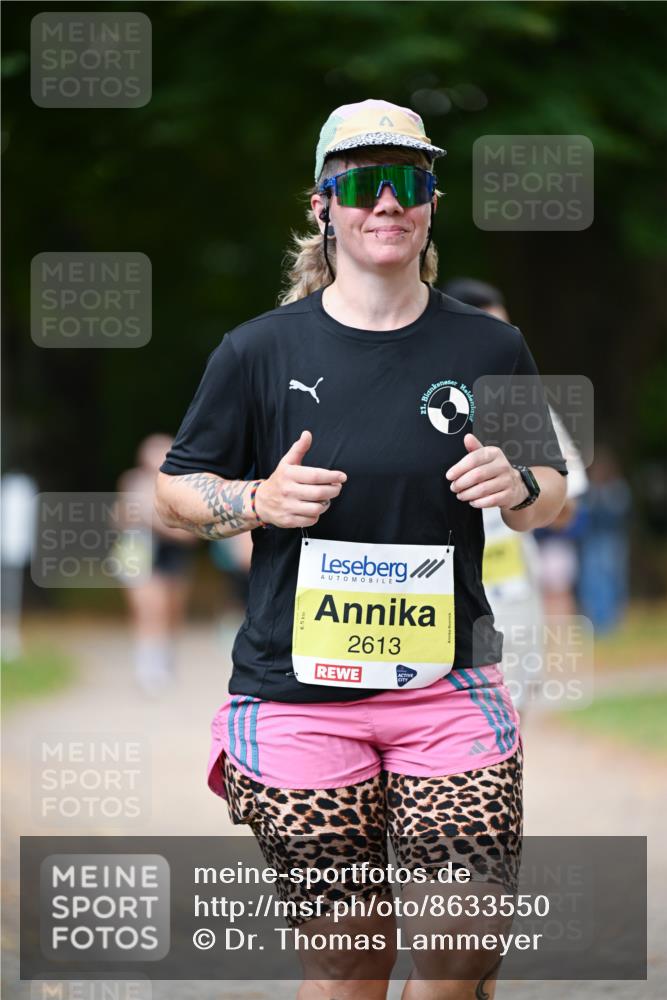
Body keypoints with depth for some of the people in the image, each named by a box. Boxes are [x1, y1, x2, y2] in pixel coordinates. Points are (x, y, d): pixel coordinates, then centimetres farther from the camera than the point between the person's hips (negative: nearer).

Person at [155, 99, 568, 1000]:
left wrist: (518, 488, -8)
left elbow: (553, 496, 16)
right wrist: (260, 501, -12)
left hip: (449, 685, 1)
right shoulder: (262, 349, 1)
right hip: (298, 693, -1)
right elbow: (177, 492, 8)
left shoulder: (489, 349, 6)